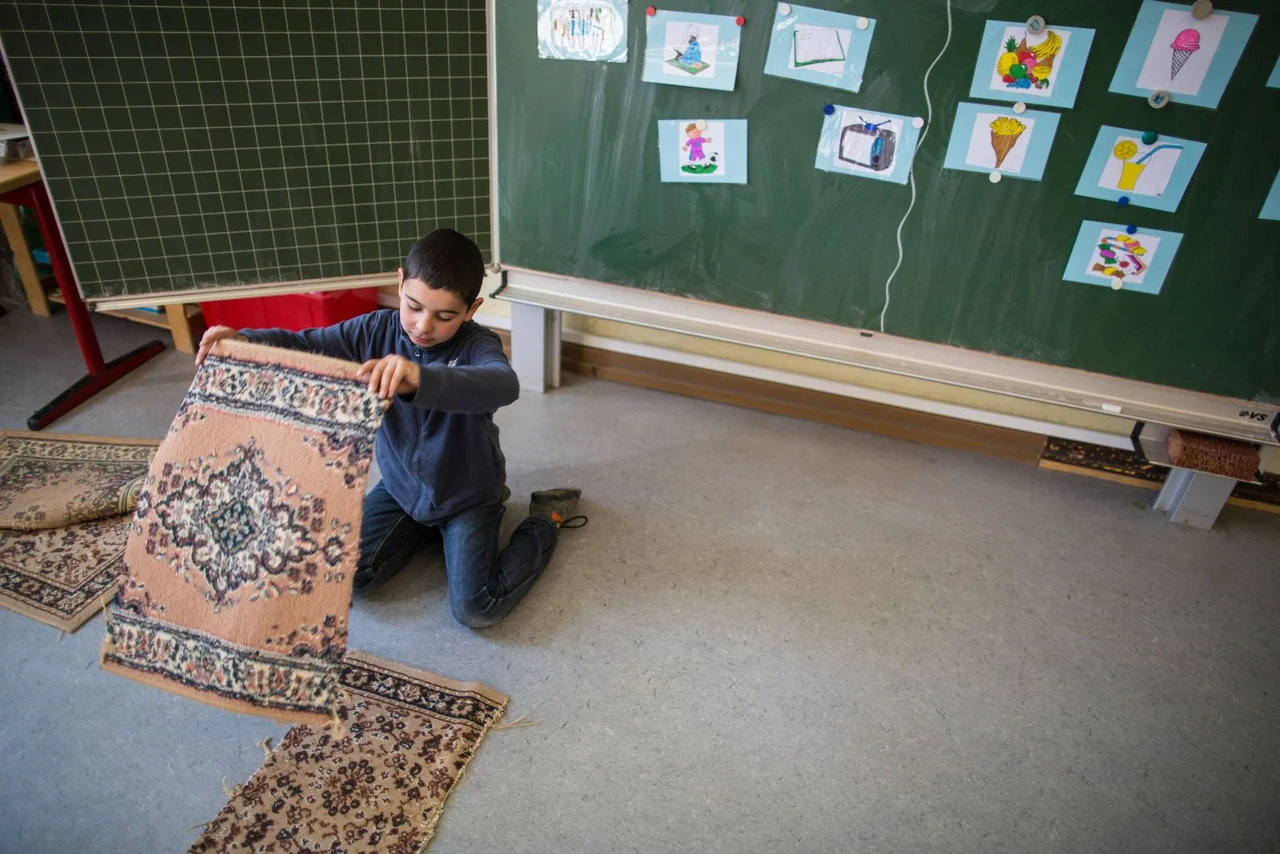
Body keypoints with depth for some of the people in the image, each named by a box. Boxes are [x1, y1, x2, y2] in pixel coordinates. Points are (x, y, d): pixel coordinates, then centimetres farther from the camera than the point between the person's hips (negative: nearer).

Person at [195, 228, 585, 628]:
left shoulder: (476, 345, -26)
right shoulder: (378, 330, -13)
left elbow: (505, 384, -49)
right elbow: (303, 345, -12)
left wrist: (422, 379, -66)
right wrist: (243, 339, -34)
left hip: (466, 493, -5)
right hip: (401, 486, 5)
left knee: (474, 609, -14)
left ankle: (544, 520, 11)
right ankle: (428, 527, 22)